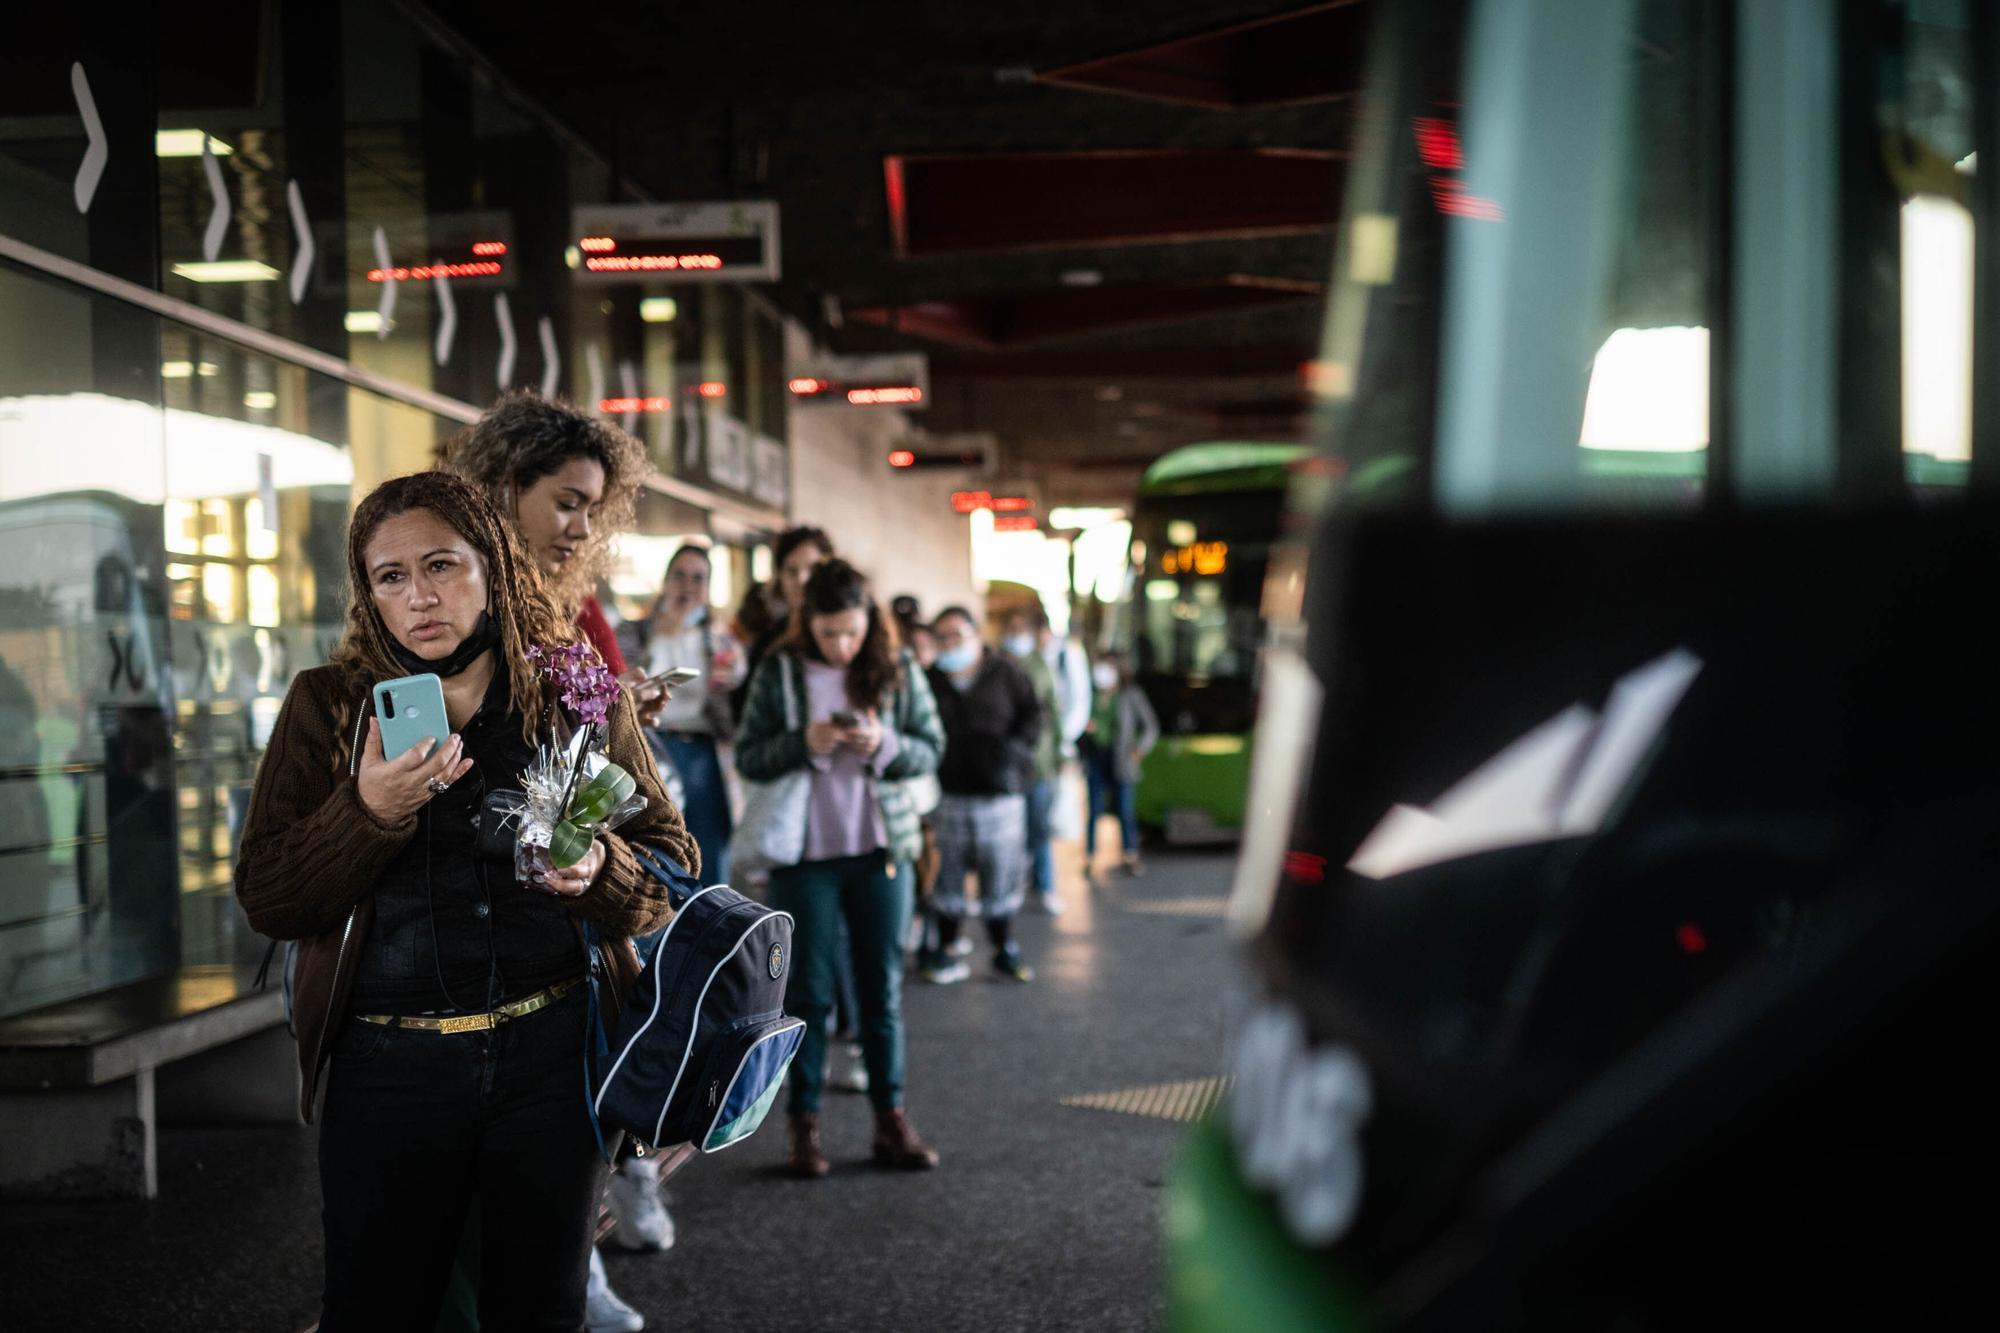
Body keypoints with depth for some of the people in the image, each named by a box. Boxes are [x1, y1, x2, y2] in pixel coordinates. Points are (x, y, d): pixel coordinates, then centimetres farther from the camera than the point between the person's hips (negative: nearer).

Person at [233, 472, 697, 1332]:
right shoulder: (329, 705, 3)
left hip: (554, 1052, 1)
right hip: (390, 1060, 0)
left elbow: (672, 865, 7)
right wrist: (369, 810, -18)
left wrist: (600, 870, -15)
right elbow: (263, 899, -2)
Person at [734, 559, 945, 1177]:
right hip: (805, 853, -1)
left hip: (881, 848, 1)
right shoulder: (779, 672, -3)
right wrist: (803, 743, -19)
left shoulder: (899, 669, 0)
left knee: (883, 988, 7)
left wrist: (885, 745, -17)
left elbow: (930, 749, 3)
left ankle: (891, 1120, 15)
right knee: (808, 991, 4)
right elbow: (748, 757, -2)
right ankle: (805, 1124, 10)